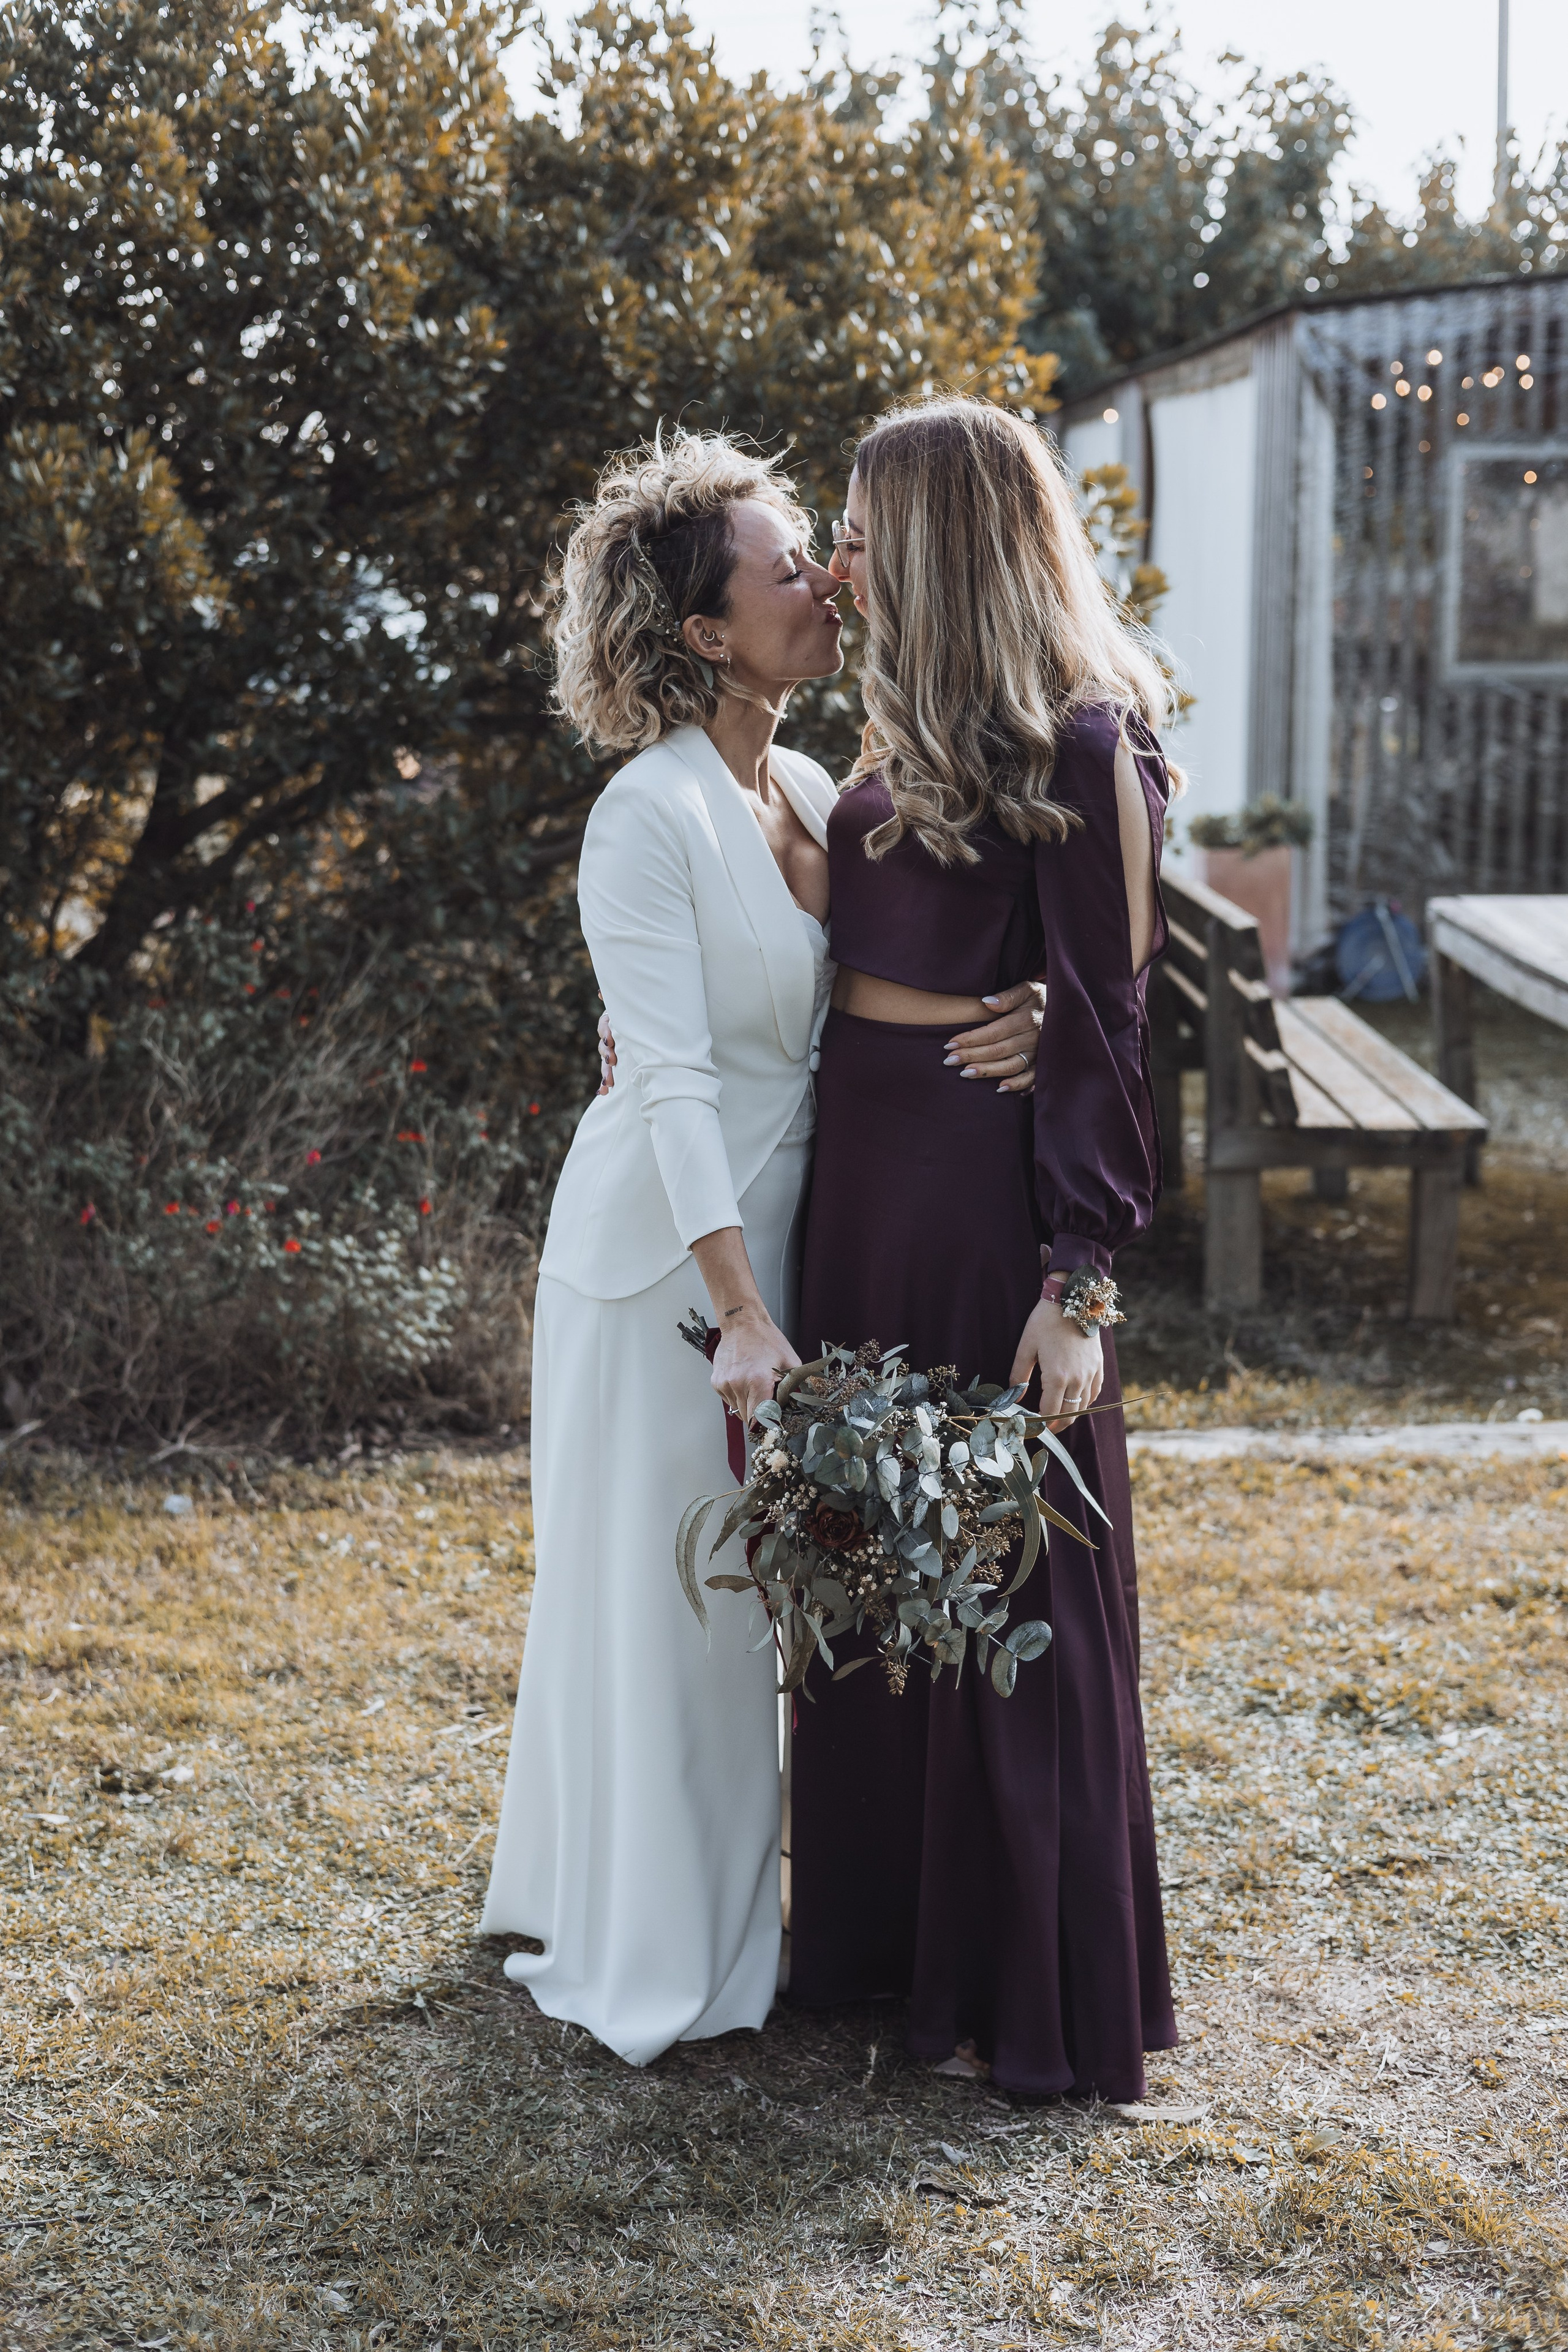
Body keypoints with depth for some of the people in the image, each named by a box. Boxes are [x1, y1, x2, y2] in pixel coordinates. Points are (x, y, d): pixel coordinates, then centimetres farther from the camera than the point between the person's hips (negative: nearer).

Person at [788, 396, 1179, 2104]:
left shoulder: (1078, 747, -12)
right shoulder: (902, 737, 12)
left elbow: (1100, 1027, -15)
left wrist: (1079, 1280, -18)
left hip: (985, 1185, -8)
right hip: (861, 1171, 8)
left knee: (1005, 1582, 1)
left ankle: (1036, 2003, 15)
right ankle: (881, 1932, 31)